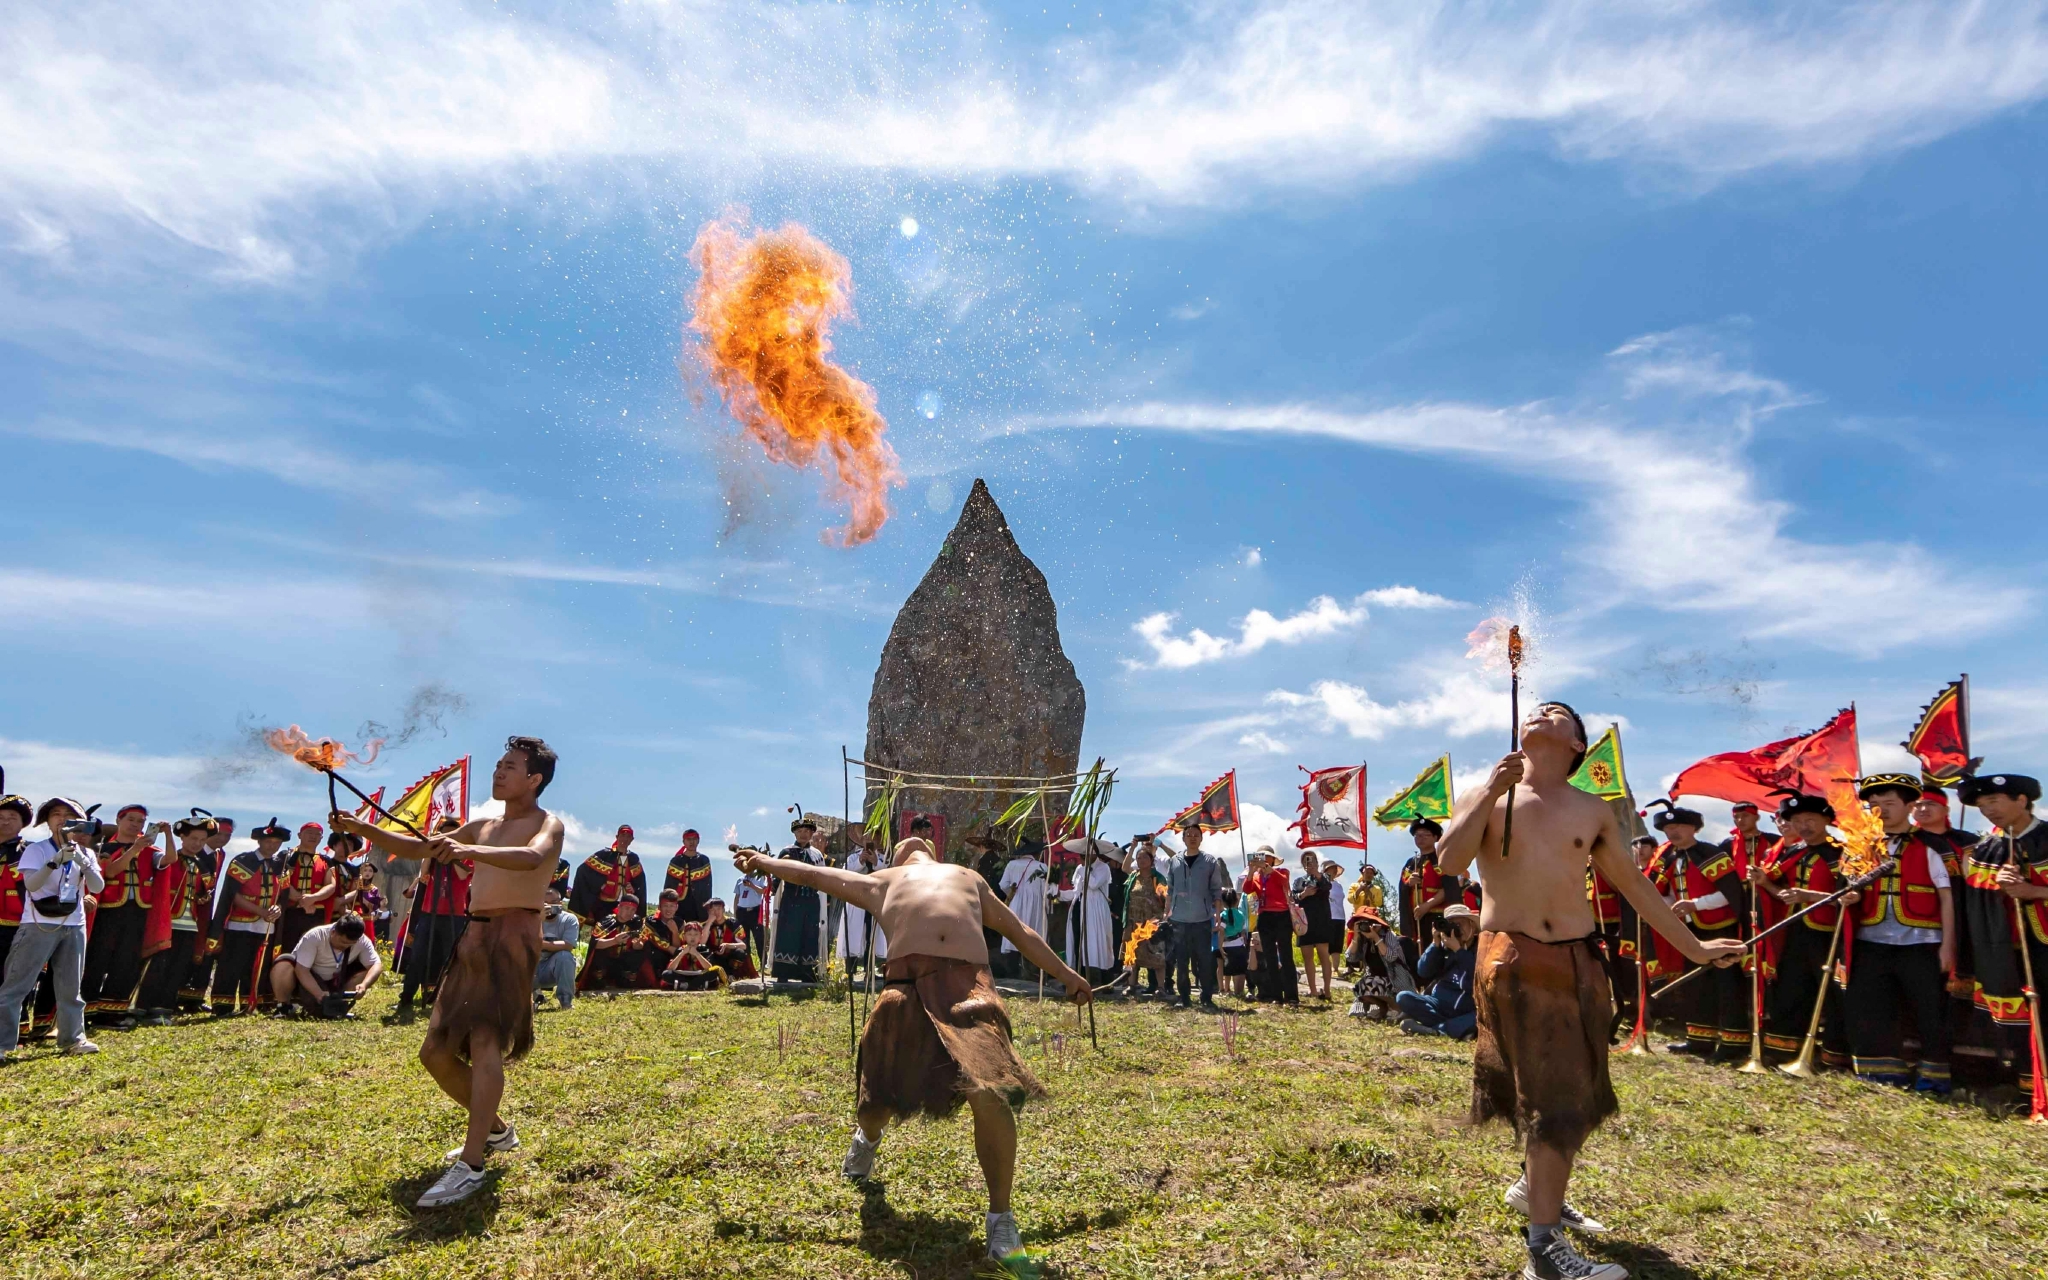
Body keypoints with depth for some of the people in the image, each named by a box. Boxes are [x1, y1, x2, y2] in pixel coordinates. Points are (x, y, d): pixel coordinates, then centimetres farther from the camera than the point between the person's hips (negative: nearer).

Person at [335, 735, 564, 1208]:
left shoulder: (548, 824, -1)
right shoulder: (483, 827, 23)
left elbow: (532, 858, -25)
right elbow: (416, 848, 24)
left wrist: (470, 850, -40)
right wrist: (361, 829, 10)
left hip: (513, 934, -8)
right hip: (474, 938, 9)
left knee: (485, 1040, -23)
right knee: (436, 1052, 10)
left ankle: (471, 1165, -25)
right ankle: (494, 1129, 28)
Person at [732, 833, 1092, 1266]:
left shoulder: (971, 879, 36)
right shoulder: (884, 882, 33)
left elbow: (1020, 932, 37)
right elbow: (816, 875, 32)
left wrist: (1065, 974, 33)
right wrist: (764, 861, 24)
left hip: (970, 983, 0)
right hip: (910, 984, 0)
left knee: (989, 1094, -20)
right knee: (881, 1097, 3)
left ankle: (1001, 1215, 0)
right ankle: (867, 1138, 44)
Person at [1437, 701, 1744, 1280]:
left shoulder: (1592, 811, 10)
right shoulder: (1484, 795, 0)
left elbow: (1634, 884, 16)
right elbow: (1451, 862, -14)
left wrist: (1693, 946, 16)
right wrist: (1493, 791, -20)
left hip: (1578, 960, 5)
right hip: (1512, 960, -4)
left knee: (1571, 1090, 15)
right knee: (1552, 1098, -7)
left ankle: (1534, 1186, 40)